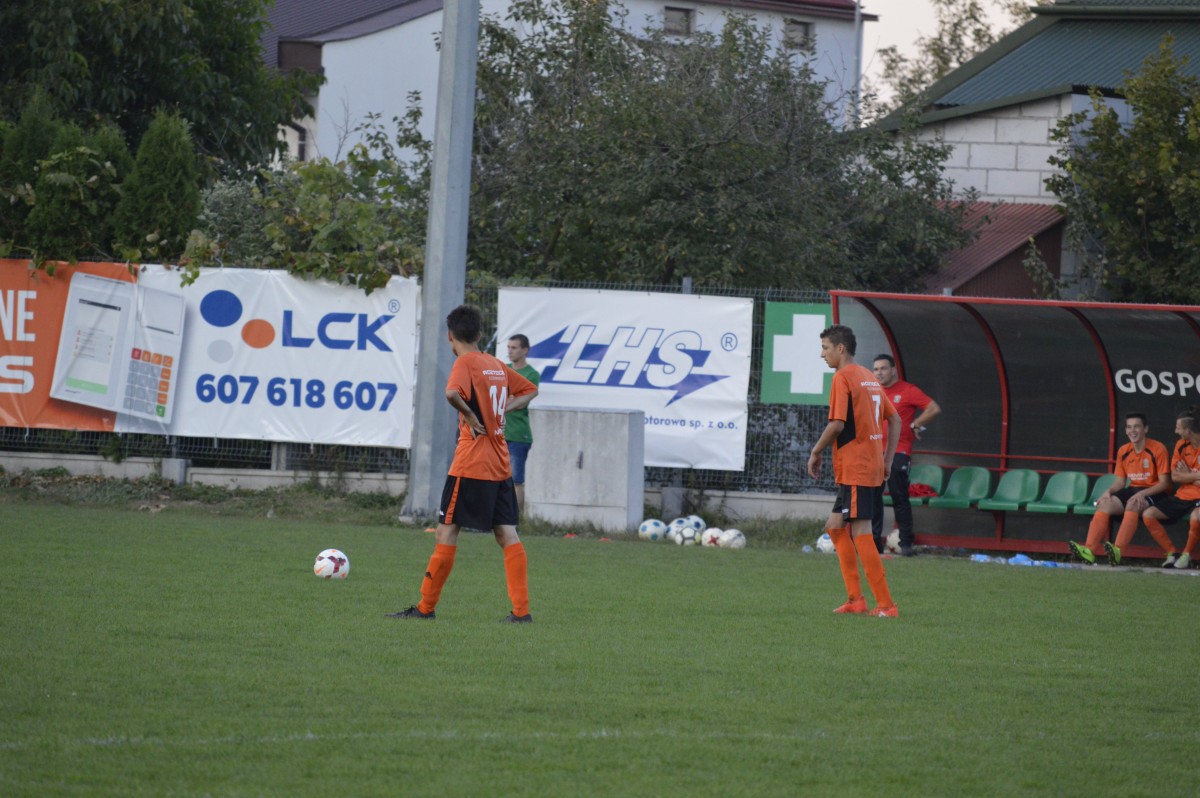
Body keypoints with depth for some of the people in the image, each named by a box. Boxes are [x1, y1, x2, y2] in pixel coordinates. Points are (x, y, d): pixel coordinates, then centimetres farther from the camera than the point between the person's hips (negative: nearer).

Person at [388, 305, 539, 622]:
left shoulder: (465, 363, -9)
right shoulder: (496, 365, 12)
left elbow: (452, 393, -31)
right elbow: (529, 390, 26)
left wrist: (469, 416, -15)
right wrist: (502, 409, 12)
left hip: (470, 464, -7)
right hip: (500, 465, 7)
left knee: (447, 530, -1)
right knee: (507, 535, 4)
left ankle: (426, 606, 3)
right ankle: (521, 610, -1)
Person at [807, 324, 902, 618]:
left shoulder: (843, 377, -11)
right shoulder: (869, 378, 16)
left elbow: (837, 424, -18)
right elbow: (894, 419, 19)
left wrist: (816, 453, -4)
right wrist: (887, 460, 19)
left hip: (855, 469, -10)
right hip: (873, 467, 10)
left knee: (861, 534, -9)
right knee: (836, 526, 15)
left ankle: (886, 605, -11)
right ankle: (855, 599, 11)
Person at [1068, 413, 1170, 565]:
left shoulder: (1158, 449, -9)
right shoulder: (1124, 451, 10)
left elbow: (1164, 483, -12)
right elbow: (1120, 482, 13)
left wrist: (1142, 493, -25)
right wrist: (1108, 491, -9)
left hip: (1152, 493, -6)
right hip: (1133, 489, 6)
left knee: (1132, 504, -37)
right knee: (1104, 504, -19)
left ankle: (1118, 551, -51)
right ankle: (1090, 550, -32)